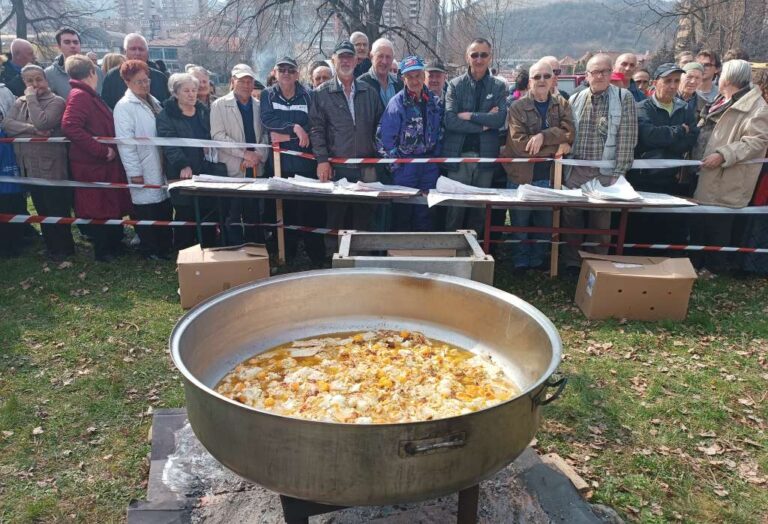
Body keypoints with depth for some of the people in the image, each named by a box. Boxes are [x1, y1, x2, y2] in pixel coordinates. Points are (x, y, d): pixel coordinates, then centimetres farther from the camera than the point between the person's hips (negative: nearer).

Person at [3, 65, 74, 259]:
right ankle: (51, 246, 25)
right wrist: (32, 130, -17)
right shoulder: (20, 102, 13)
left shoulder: (56, 102, -6)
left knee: (57, 209, 1)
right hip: (29, 167, 7)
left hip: (51, 168, -6)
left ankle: (65, 248, 14)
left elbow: (42, 123, -22)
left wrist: (32, 98, -12)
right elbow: (6, 124, -3)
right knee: (42, 209, 14)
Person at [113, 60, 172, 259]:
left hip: (161, 168, 7)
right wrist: (134, 172, -16)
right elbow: (125, 142, -13)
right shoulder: (124, 106, -8)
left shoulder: (153, 102, 14)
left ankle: (164, 249, 25)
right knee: (146, 212, 1)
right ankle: (150, 252, 15)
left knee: (165, 209, 11)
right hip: (144, 172, -7)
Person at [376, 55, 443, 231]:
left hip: (430, 166, 4)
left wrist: (436, 155, 8)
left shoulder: (435, 101, 6)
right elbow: (383, 137, -12)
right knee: (402, 212, 4)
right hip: (405, 164, -4)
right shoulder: (397, 103, -9)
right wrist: (394, 162, -10)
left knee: (425, 215, 9)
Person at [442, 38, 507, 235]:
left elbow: (500, 118, -7)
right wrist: (483, 123, -11)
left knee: (480, 208, 7)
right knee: (455, 208, -1)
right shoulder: (455, 85, 5)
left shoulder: (499, 87, 8)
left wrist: (470, 115, -11)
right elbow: (450, 120, -9)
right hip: (458, 154, -1)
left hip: (486, 155, 2)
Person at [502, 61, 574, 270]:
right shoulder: (517, 107, -4)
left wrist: (543, 136, -24)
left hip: (549, 176, 3)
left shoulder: (562, 105, 7)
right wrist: (556, 147, -14)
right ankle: (520, 264, 21)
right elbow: (519, 144, -16)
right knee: (520, 223, 7)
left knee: (545, 223, 11)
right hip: (521, 175, -2)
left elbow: (569, 133, -9)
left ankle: (538, 263, 26)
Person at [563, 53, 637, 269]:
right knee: (571, 217, 5)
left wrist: (619, 174, -10)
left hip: (605, 173, -2)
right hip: (575, 171, 3)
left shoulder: (624, 98, -1)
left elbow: (626, 139, -5)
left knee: (601, 221, 4)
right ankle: (571, 263, 17)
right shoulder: (575, 100, 8)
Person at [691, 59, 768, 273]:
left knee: (718, 227, 0)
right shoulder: (721, 101, 17)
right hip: (706, 177, 9)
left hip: (725, 183, -9)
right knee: (698, 223, 16)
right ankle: (695, 265, 29)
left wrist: (723, 155, -27)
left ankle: (716, 268, 14)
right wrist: (691, 159, 22)